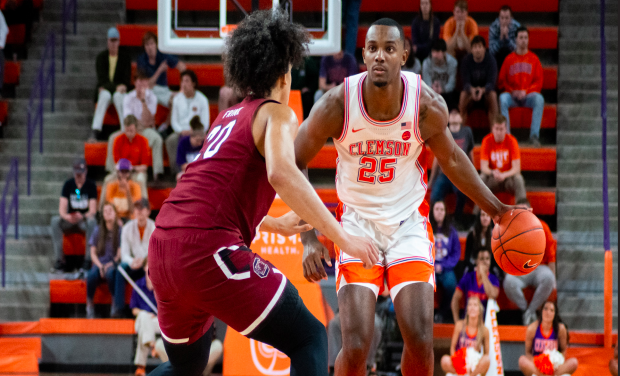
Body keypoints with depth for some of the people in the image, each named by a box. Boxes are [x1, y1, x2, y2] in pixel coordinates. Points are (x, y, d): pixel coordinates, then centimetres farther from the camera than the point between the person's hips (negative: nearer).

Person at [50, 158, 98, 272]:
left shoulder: (91, 185, -4)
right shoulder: (68, 184, 1)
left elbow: (93, 211, -11)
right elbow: (62, 209, -5)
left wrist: (82, 216, -32)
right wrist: (66, 216, -29)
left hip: (84, 220, -2)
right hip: (69, 221, 2)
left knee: (92, 221, -37)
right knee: (55, 220, -28)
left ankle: (88, 260, -36)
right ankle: (59, 261, -31)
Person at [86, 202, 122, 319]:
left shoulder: (120, 231, 3)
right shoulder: (98, 230, 10)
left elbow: (120, 253, 0)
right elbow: (93, 253, 9)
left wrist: (110, 264, -15)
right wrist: (100, 266, -7)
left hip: (114, 264, -2)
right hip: (99, 263, 2)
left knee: (110, 273, -38)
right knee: (92, 274, -33)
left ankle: (115, 302, -23)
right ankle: (89, 304, -20)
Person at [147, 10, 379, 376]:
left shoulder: (228, 118, 26)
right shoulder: (276, 113, 2)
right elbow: (282, 174, -19)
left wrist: (275, 224, 50)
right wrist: (343, 238, -18)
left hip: (163, 249, 8)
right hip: (209, 249, -8)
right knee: (309, 339, -2)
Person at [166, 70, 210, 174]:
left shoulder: (202, 100, 3)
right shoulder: (177, 99, 13)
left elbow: (205, 123, 0)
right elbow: (174, 120, 12)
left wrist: (193, 132, -16)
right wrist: (181, 131, -9)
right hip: (181, 132, 3)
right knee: (170, 140, -32)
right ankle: (176, 170, -27)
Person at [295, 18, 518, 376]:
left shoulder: (428, 105, -16)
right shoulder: (338, 104, -20)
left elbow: (451, 159, 5)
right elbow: (294, 164, -8)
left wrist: (496, 208, 8)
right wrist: (309, 237, -17)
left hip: (409, 222, 1)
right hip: (358, 222, -1)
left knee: (420, 341, -11)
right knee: (356, 345, -14)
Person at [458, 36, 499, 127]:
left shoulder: (490, 60, -14)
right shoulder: (466, 60, -11)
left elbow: (491, 82, -21)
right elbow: (466, 82, -16)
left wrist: (483, 90, -44)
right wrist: (471, 89, -41)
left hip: (486, 89, -1)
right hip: (471, 89, 1)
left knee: (493, 94, -34)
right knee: (463, 94, -32)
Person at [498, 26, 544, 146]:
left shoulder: (534, 59, 12)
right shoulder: (509, 59, 12)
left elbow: (539, 82, 6)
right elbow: (501, 81, 9)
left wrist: (526, 91, -10)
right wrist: (512, 91, -8)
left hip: (529, 95, 0)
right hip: (512, 96, 0)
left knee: (539, 99, -34)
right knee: (502, 98, -34)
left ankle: (534, 136, -35)